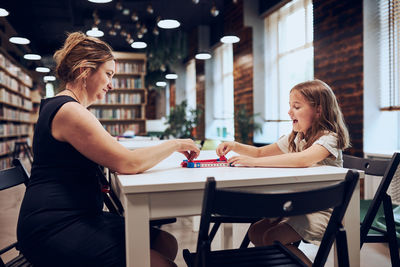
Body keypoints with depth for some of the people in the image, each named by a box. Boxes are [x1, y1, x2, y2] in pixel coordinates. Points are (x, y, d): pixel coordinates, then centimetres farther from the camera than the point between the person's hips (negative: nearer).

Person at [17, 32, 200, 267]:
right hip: (55, 230, -10)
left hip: (78, 217, 10)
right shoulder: (69, 111, -17)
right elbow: (128, 163, -23)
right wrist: (175, 144, -10)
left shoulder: (58, 107, 17)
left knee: (167, 243, 3)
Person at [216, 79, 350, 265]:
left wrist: (253, 161, -36)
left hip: (322, 209, -8)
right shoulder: (294, 138, 9)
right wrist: (236, 147, -7)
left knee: (273, 238, -20)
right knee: (255, 232, -1)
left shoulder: (329, 138, -17)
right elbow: (260, 152, 13)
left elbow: (302, 159, -37)